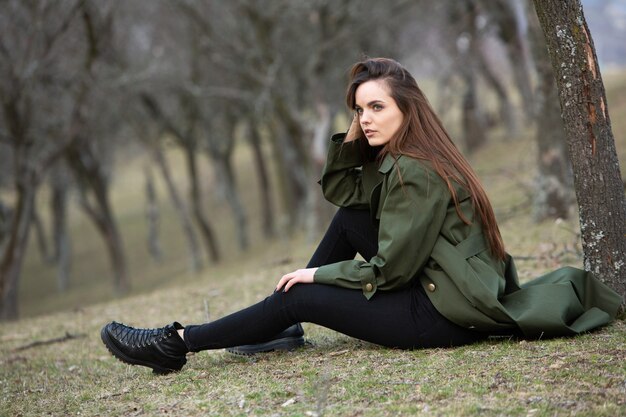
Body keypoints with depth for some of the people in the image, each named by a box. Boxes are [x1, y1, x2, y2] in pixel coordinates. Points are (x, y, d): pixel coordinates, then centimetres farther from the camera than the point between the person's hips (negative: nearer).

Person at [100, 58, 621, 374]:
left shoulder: (415, 173, -19)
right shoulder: (391, 158, 10)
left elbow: (389, 269, -19)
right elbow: (337, 188, 18)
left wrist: (318, 274, -7)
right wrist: (355, 132, 3)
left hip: (446, 313, -9)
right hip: (433, 285, 9)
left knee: (300, 297, -7)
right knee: (348, 217, 10)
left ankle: (178, 343, 2)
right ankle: (286, 328, 12)